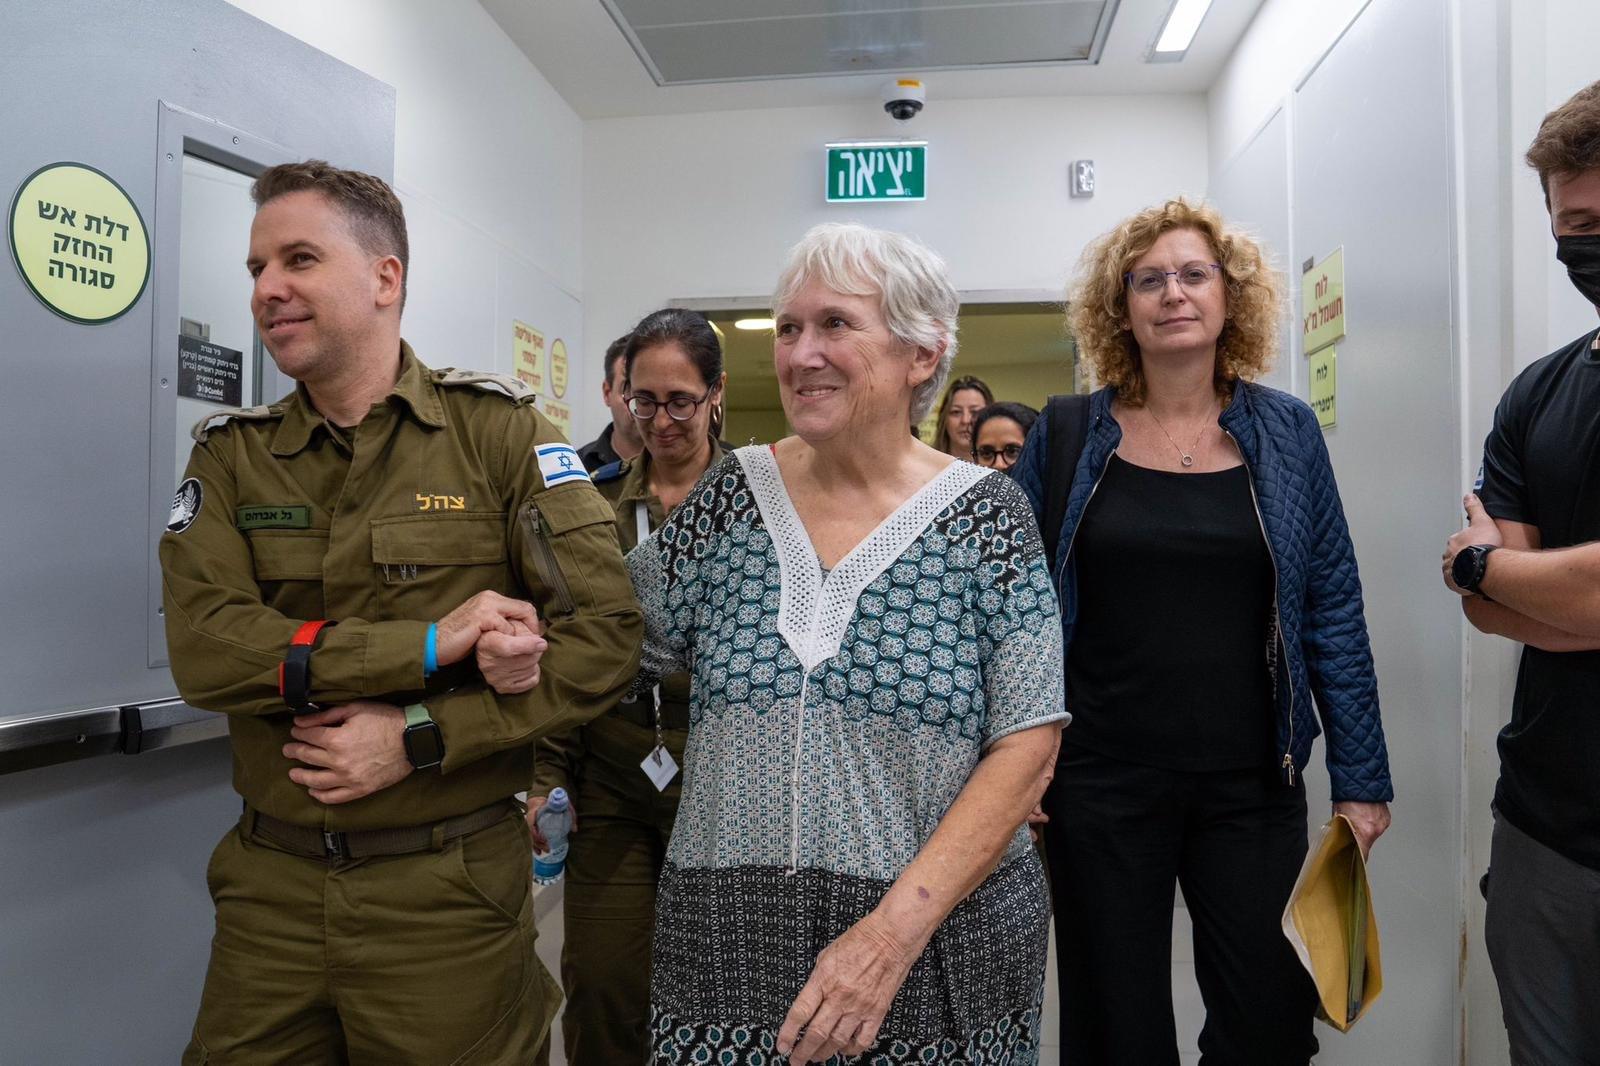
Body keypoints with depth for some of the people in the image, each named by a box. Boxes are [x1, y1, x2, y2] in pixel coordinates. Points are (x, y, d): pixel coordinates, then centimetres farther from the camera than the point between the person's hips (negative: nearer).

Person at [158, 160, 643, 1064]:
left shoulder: (498, 430, -6)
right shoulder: (229, 456, 3)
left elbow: (605, 638, -12)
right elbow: (204, 649, -11)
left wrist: (418, 739, -18)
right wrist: (433, 644, -21)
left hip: (449, 888, -2)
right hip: (269, 886, 3)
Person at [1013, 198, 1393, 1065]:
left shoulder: (1286, 433, 2)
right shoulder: (1067, 437, -1)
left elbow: (1332, 613, 3)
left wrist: (1360, 777, 2)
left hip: (1252, 783, 1)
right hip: (1101, 782, -1)